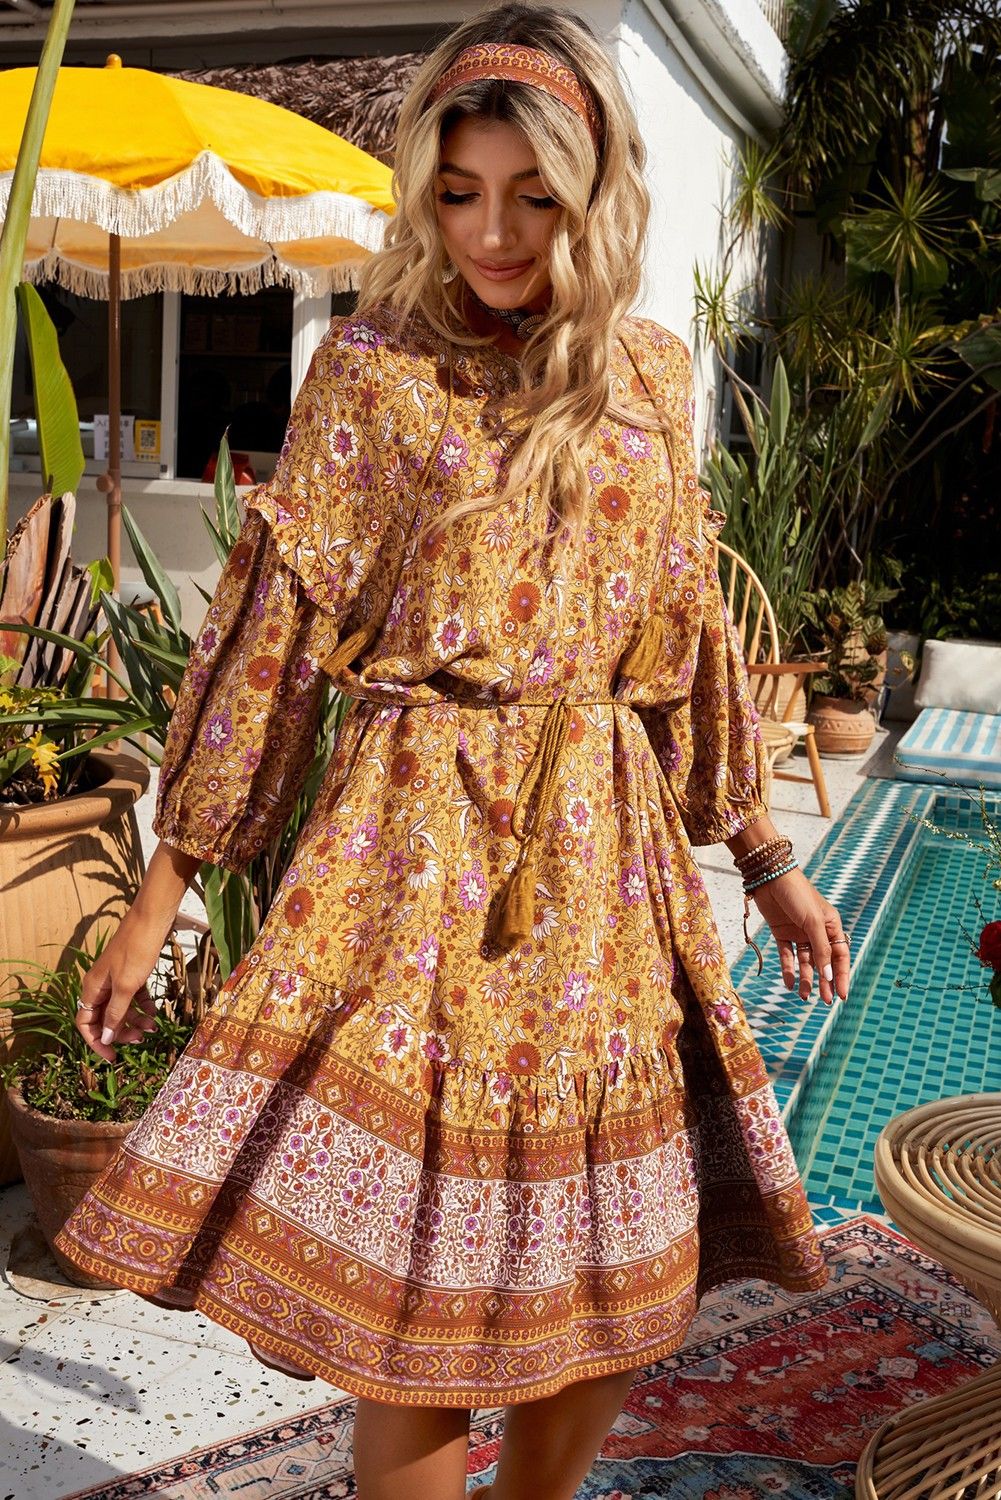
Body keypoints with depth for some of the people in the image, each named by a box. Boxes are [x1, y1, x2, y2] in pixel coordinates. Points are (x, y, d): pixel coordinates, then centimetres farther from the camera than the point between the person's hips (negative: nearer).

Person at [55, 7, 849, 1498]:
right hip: (416, 840, -3)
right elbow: (277, 625, -2)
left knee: (619, 1286, 10)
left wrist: (765, 856, 15)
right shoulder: (373, 365, 0)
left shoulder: (651, 374, 9)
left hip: (607, 855, 4)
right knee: (409, 1287, -2)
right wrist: (164, 885, -5)